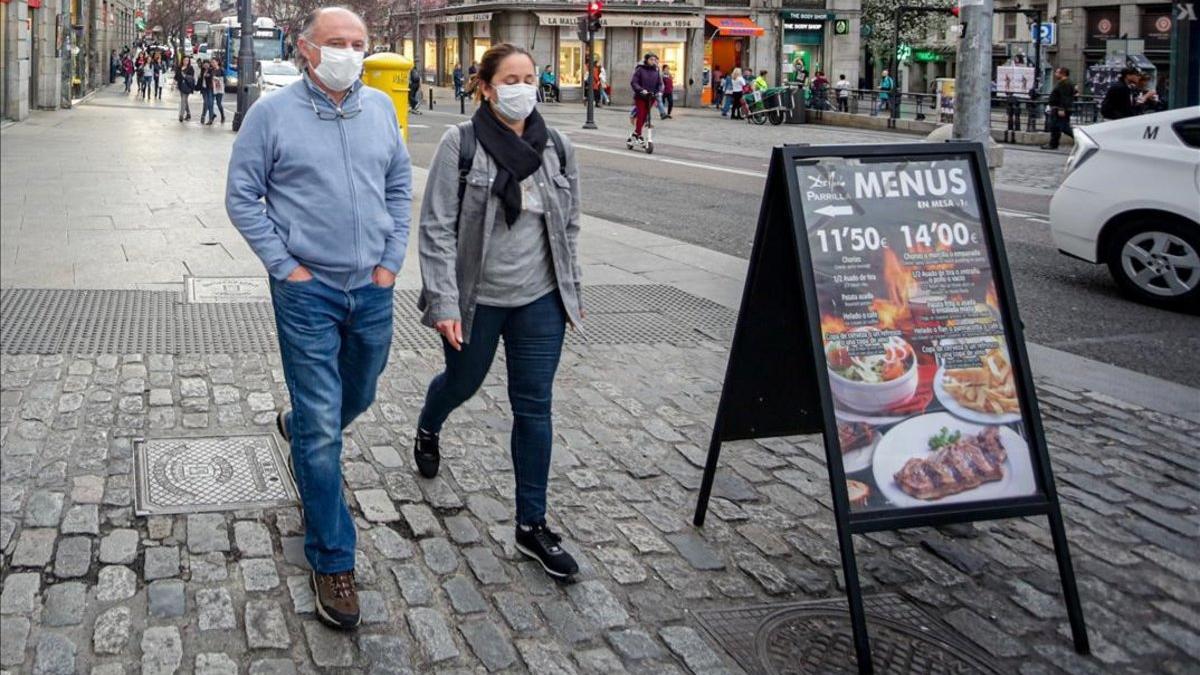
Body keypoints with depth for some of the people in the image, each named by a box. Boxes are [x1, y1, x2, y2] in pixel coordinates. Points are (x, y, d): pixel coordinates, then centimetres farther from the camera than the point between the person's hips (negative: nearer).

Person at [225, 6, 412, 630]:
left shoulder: (380, 107, 5)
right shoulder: (272, 113, -7)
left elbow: (400, 187, 12)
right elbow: (242, 197, -3)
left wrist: (391, 261, 4)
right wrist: (285, 266, -9)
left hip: (372, 290, 5)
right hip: (307, 291, -5)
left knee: (357, 397, 23)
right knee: (322, 430, -4)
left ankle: (297, 427, 58)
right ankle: (332, 561, 8)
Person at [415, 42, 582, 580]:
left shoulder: (556, 147, 1)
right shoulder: (460, 144, -12)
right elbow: (436, 228, -13)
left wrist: (572, 291, 11)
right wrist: (444, 302, -18)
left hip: (540, 300, 3)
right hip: (476, 299, -2)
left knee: (535, 408, 3)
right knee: (462, 382, 20)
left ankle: (532, 525, 12)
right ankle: (428, 431, 58)